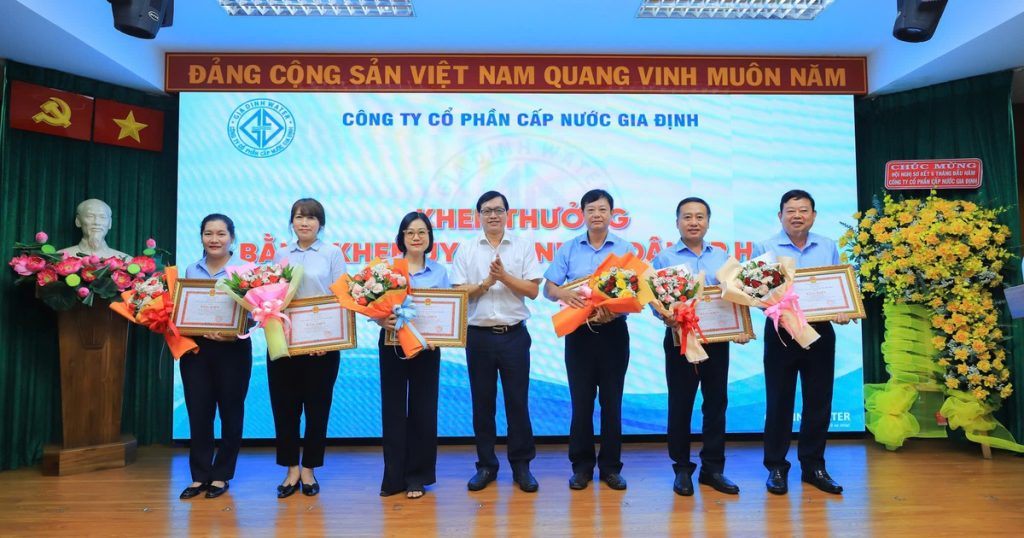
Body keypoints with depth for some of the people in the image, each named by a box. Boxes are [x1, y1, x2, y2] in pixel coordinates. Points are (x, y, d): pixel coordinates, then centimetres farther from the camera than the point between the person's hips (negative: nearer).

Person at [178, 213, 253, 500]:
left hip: (233, 349, -3)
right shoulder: (190, 271, 9)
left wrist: (233, 334, -24)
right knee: (198, 412, 6)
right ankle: (200, 475, 20)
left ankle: (221, 475, 20)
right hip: (196, 348, 3)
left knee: (230, 412, 6)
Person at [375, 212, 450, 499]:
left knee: (423, 410, 6)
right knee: (393, 409, 6)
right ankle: (394, 476, 18)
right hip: (392, 346, 0)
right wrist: (382, 321, -24)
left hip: (427, 348, 1)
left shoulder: (439, 272, 4)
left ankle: (417, 476, 20)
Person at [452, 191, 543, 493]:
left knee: (517, 401, 4)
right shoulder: (466, 250, 5)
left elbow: (533, 290, -2)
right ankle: (486, 465, 20)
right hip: (479, 336, 1)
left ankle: (521, 465, 16)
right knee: (482, 403, 8)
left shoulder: (523, 247, 3)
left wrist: (505, 276, -14)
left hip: (514, 334, -1)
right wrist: (487, 282, -15)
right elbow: (459, 292, -1)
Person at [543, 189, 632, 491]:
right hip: (579, 332, 1)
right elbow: (548, 288, 2)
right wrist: (564, 294, -21)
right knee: (581, 401, 6)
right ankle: (582, 465, 18)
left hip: (613, 332, 0)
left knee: (611, 401, 6)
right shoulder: (568, 249, 5)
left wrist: (613, 312, -22)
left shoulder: (625, 249, 2)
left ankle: (611, 466, 18)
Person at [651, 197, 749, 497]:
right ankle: (682, 468, 16)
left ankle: (713, 468, 19)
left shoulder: (722, 257, 12)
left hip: (717, 340, 3)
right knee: (680, 404, 4)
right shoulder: (665, 258, 2)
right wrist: (665, 315, -26)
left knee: (716, 403, 7)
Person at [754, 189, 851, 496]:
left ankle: (813, 465, 23)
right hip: (781, 332, -3)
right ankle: (776, 467, 15)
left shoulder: (828, 247, 8)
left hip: (820, 331, 3)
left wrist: (843, 311, -9)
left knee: (819, 400, 9)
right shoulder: (766, 248, -2)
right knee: (779, 401, 4)